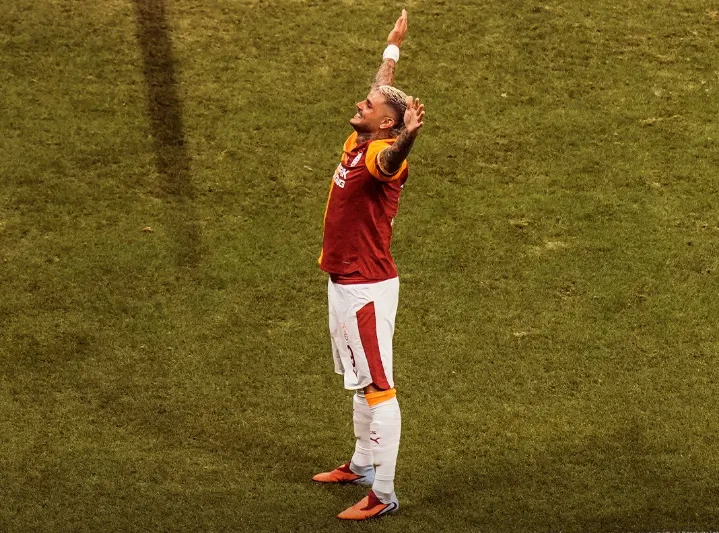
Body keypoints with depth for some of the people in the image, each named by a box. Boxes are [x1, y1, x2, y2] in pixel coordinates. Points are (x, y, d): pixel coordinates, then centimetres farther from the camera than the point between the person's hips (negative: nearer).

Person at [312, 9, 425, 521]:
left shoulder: (382, 156, -21)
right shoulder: (358, 141, 5)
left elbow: (391, 160, -48)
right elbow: (383, 89, 23)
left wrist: (408, 135, -70)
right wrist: (393, 47, 38)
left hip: (367, 288, -10)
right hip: (343, 282, 10)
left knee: (378, 387, -7)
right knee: (359, 380, 22)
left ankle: (384, 495, -5)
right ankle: (362, 464, 37)